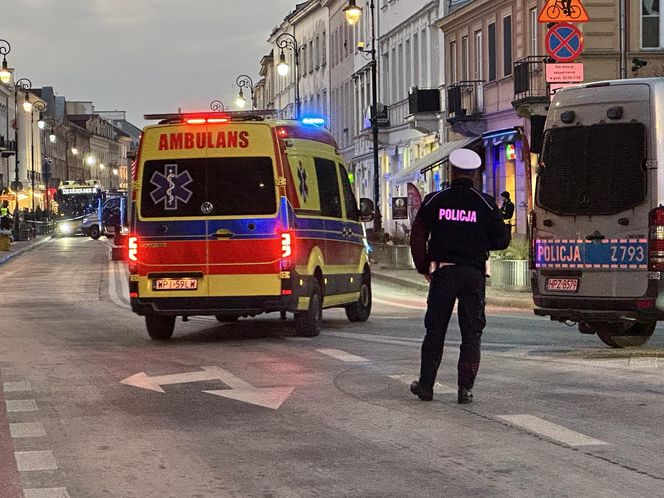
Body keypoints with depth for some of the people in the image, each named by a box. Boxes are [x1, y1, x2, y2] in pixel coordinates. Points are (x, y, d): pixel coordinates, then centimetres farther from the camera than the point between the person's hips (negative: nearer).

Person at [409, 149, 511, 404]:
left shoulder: (434, 200, 0)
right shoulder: (486, 203, -2)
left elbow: (417, 237, 1)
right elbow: (502, 240, 1)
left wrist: (424, 268, 11)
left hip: (442, 272, 1)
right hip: (473, 273, -1)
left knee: (435, 330, 11)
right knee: (471, 333, 7)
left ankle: (425, 385, 14)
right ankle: (465, 388, 2)